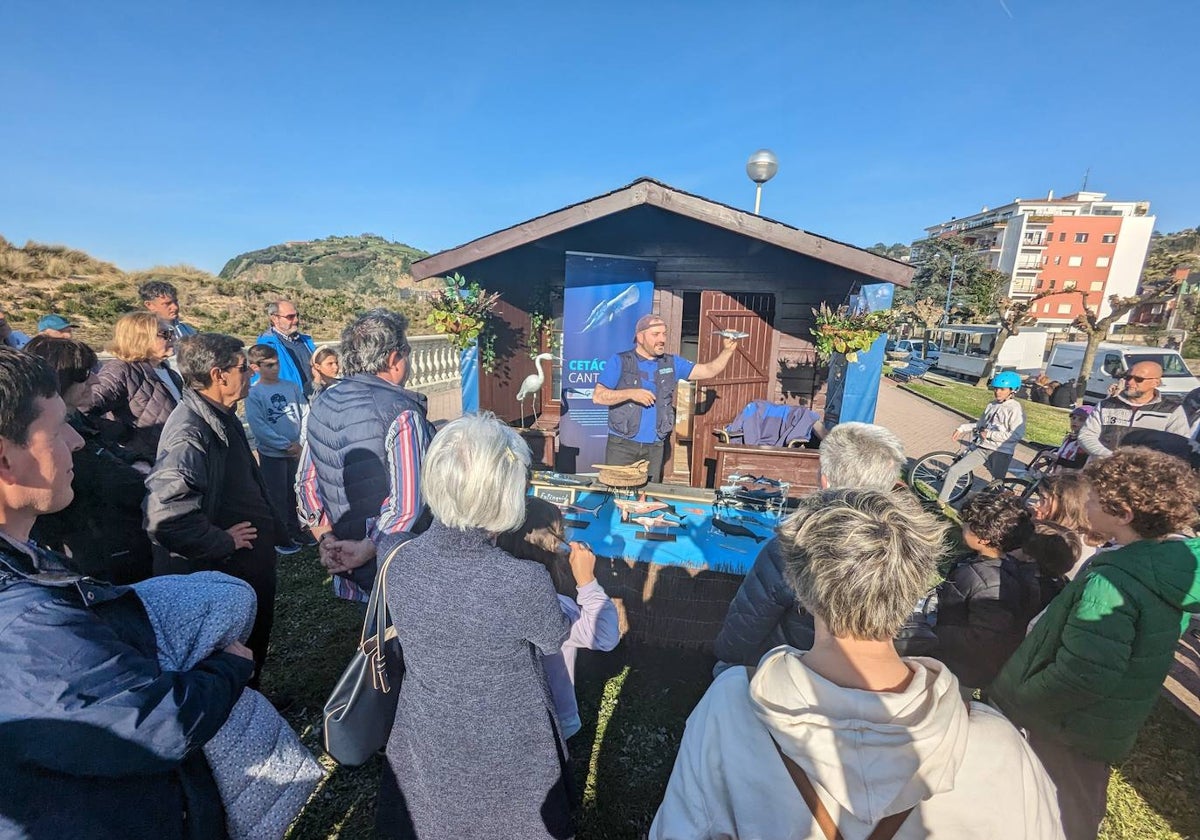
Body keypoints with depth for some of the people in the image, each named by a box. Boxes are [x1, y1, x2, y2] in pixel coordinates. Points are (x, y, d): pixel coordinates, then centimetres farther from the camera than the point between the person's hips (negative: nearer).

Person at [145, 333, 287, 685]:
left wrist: (273, 530, 13)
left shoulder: (223, 417, 5)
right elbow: (164, 515, -38)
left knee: (254, 647, 28)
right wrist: (223, 542, -23)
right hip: (222, 576, -9)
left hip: (250, 567, 9)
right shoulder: (189, 432, -27)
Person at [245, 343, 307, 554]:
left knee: (295, 493, 16)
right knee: (277, 497, 8)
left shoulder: (292, 387, 2)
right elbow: (259, 427, -15)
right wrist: (287, 445, -16)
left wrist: (302, 443, -8)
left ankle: (295, 531, 31)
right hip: (271, 455, -4)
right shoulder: (253, 393, -9)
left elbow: (305, 415, 3)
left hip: (297, 452, 4)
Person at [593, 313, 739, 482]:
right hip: (622, 444, -3)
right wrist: (631, 394, -19)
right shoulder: (620, 362, -3)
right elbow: (598, 396, -9)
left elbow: (708, 371, 6)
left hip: (655, 446, 3)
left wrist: (727, 351, -8)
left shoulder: (672, 363, 9)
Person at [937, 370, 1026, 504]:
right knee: (953, 470, -4)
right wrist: (962, 429, 8)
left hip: (1000, 452, -6)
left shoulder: (1015, 409, -11)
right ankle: (941, 501, 5)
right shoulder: (992, 405, 11)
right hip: (981, 448, 6)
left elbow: (1017, 434, -19)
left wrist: (990, 434, -17)